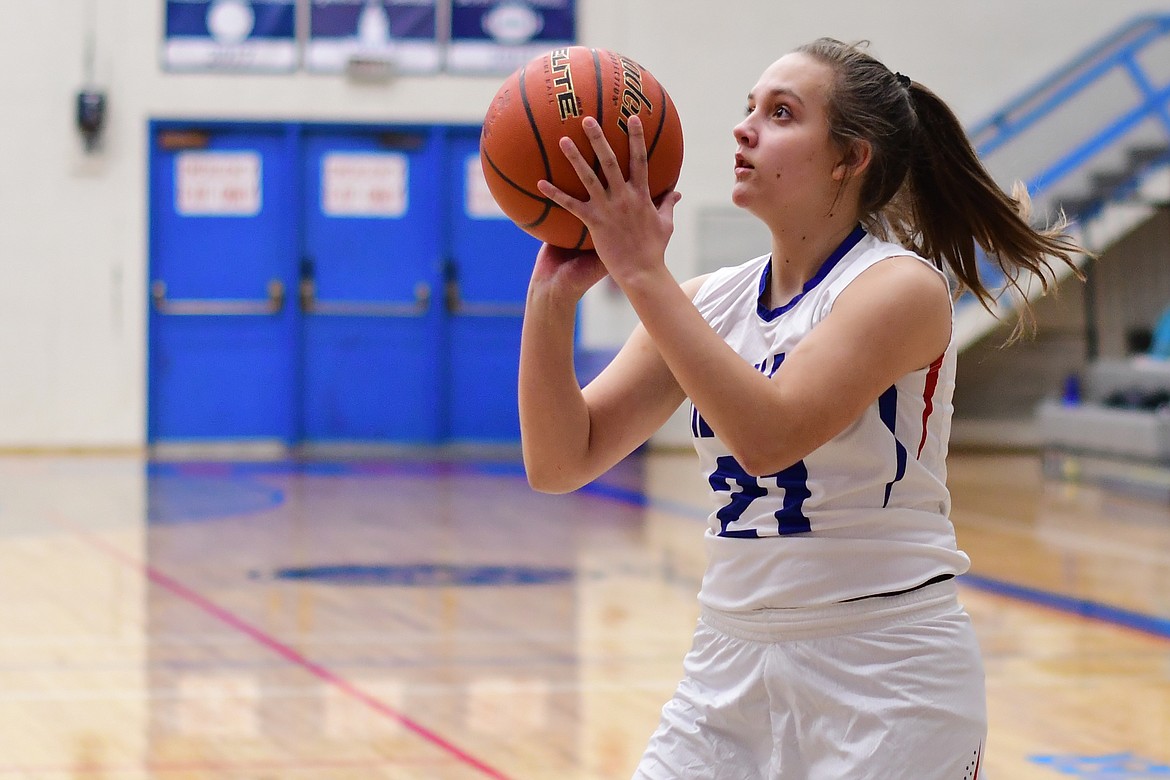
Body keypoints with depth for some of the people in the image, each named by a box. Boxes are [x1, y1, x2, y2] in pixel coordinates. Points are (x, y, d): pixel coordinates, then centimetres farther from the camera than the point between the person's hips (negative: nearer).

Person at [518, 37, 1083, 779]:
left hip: (888, 681, -5)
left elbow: (768, 436, -26)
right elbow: (560, 462, 0)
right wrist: (553, 295, -14)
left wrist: (644, 274, -26)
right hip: (731, 669, 5)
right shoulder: (707, 301, 6)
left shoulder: (902, 287, -11)